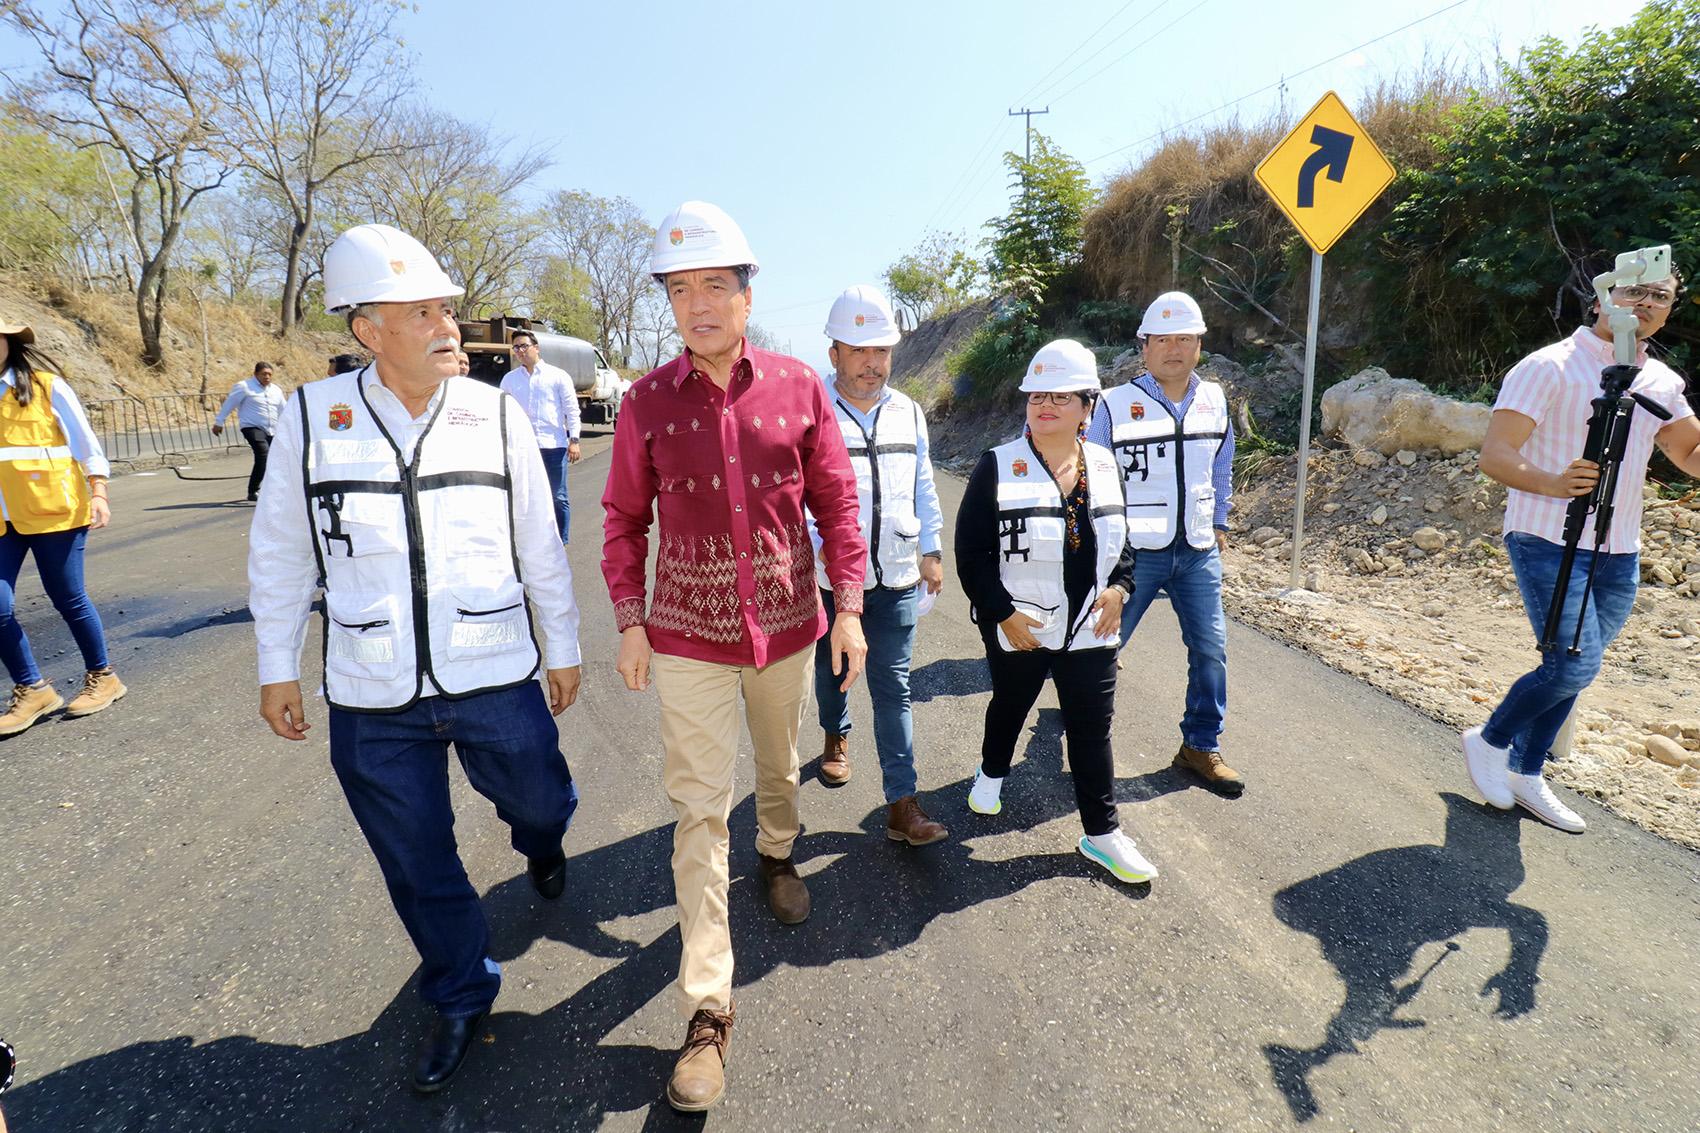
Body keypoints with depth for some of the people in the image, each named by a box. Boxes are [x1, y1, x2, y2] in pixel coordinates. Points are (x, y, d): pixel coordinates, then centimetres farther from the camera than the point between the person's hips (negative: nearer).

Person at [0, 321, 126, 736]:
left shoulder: (45, 385, -1)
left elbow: (84, 440, 0)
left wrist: (98, 493, -7)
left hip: (52, 510, -4)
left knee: (67, 598, 4)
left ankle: (102, 677, 22)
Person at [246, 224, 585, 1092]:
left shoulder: (496, 414, -4)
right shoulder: (312, 416, -4)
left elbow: (540, 546, 3)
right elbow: (278, 550, 6)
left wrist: (562, 647, 7)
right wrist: (277, 666, 8)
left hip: (496, 679, 0)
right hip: (372, 699, 1)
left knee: (539, 800, 16)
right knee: (417, 862, 14)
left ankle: (539, 842, 56)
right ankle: (461, 994, 39)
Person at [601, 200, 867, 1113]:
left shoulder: (798, 388, -5)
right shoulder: (646, 403, -6)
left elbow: (835, 501, -1)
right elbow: (624, 520, 1)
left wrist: (848, 604, -4)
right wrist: (630, 620, -3)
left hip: (787, 626, 2)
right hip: (688, 636, -1)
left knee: (779, 765, 23)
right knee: (700, 808, 1)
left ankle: (776, 855, 56)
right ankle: (707, 1010, 11)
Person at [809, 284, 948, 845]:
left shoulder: (908, 413, 6)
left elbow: (923, 489, 14)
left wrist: (931, 551, 14)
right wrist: (826, 550, -21)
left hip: (896, 582, 2)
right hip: (828, 582, -2)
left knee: (893, 689, 1)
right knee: (831, 671, 20)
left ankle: (902, 805, 4)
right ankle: (835, 737, 51)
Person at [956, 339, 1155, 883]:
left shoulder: (1104, 465, 2)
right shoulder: (997, 466, -11)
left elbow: (1120, 538, 13)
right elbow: (971, 550, -11)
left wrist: (1118, 586, -4)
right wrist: (1002, 612, -17)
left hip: (1090, 631, 3)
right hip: (1018, 629, -2)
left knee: (1093, 728, 7)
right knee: (1010, 707, 20)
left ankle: (1102, 832, 22)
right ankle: (992, 773, 50)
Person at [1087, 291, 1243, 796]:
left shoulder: (1215, 401, 5)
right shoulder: (1115, 405, -10)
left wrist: (1219, 522, 22)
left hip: (1199, 552, 4)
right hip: (1133, 551, -4)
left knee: (1211, 648, 3)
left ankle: (1201, 747, 18)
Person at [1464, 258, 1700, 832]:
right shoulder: (1548, 368, -8)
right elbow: (1494, 454, -15)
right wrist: (1551, 483, -33)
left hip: (1619, 557, 7)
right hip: (1549, 542, -7)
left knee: (1568, 669, 11)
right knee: (1574, 664, -15)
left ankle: (1525, 774, 25)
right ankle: (1489, 740, 9)